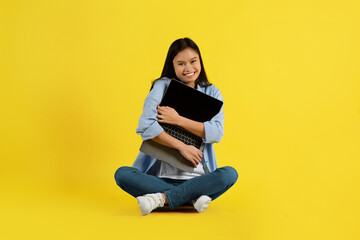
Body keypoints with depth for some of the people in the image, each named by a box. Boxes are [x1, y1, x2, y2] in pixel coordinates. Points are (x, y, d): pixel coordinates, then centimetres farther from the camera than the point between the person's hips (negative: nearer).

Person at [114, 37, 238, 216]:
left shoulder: (212, 93, 9)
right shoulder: (162, 86, 2)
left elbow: (217, 133, -8)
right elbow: (145, 127, -13)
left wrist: (178, 120, -14)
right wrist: (182, 147, -17)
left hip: (197, 177, 1)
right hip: (159, 176, -1)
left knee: (230, 174, -27)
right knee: (122, 174, -26)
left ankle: (162, 198, -26)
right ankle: (193, 197, -28)